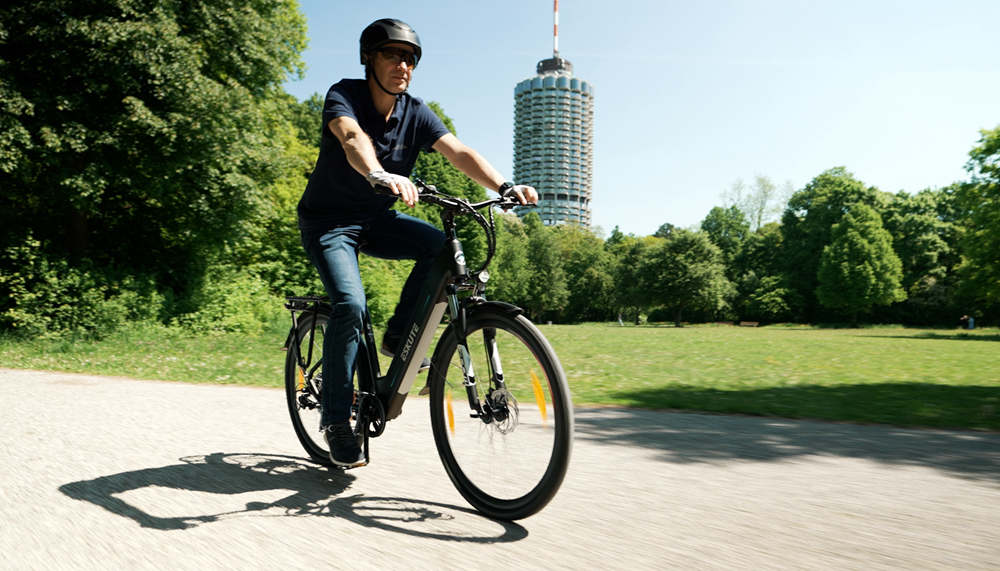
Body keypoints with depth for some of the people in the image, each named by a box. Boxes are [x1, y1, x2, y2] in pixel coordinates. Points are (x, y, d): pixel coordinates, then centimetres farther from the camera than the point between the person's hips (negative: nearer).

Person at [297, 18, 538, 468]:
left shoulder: (415, 113, -5)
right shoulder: (344, 95, -16)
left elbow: (458, 151, -20)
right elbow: (352, 137, -40)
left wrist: (504, 186, -37)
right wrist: (379, 175, -62)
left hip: (376, 219, 4)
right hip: (328, 220, -4)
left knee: (442, 246, -23)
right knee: (350, 304, -25)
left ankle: (398, 335, -3)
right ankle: (335, 418, -9)